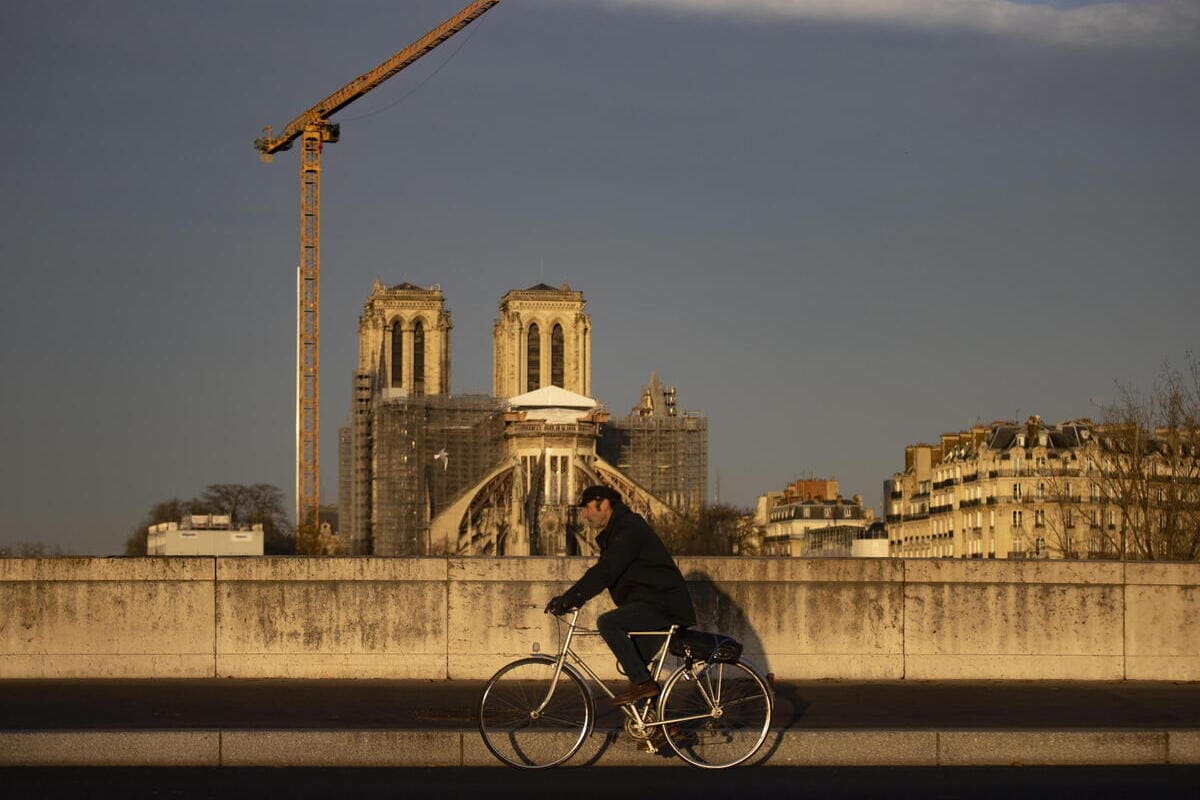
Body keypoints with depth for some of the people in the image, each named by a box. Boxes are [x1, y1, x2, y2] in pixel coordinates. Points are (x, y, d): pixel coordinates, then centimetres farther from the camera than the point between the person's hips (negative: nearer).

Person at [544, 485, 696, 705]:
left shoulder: (629, 530, -15)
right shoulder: (614, 532, 18)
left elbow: (605, 572, -25)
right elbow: (602, 572, 17)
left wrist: (568, 599, -27)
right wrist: (568, 600, 3)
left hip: (664, 605, -11)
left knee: (608, 622, -25)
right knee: (633, 665, 14)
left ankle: (642, 682, -22)